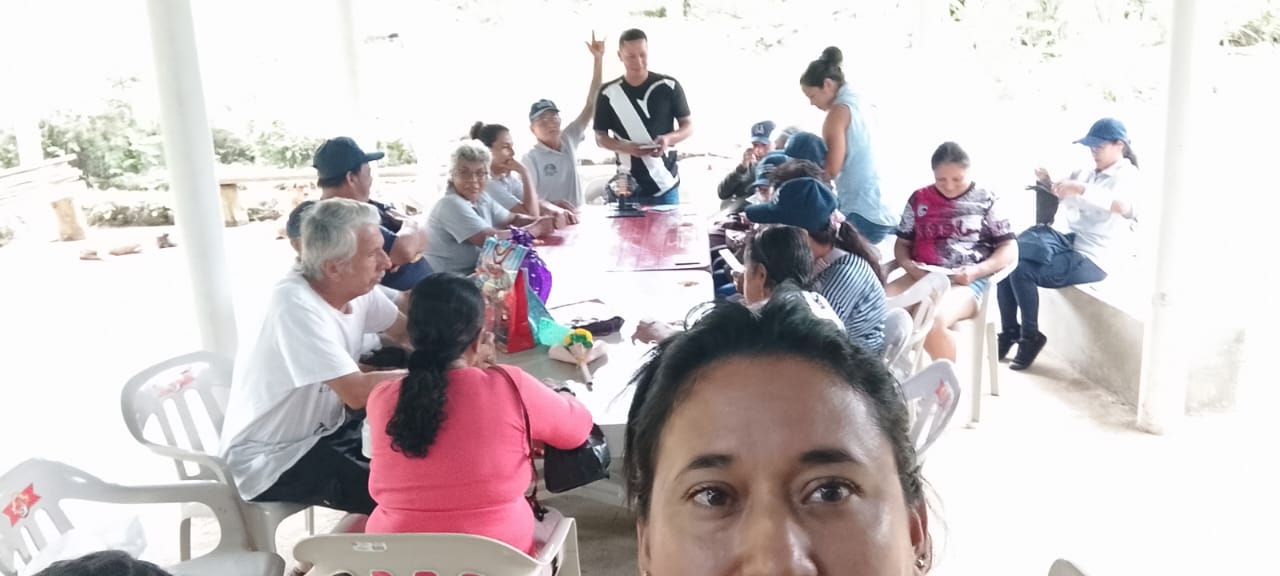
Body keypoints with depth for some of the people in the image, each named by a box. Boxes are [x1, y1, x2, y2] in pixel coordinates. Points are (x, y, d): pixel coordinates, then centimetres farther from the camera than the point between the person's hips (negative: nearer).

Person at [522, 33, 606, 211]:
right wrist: (552, 206, -33)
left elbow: (591, 104, 6)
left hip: (577, 217, 5)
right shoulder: (530, 158, -5)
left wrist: (598, 59, 2)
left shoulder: (569, 140, 8)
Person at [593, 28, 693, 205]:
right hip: (628, 188, 0)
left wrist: (668, 139, -16)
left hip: (666, 185, 0)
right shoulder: (608, 94, 1)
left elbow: (688, 127, 6)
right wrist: (625, 147, -15)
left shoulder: (669, 87, -1)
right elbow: (600, 137, 6)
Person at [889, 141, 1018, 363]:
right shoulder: (918, 199, 14)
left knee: (932, 321, -36)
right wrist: (908, 264, -6)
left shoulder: (985, 201, 7)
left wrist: (977, 270, -12)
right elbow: (902, 244, 18)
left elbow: (1010, 249, 5)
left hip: (967, 281, -3)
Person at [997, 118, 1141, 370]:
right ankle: (1009, 333, 0)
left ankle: (1031, 337, -6)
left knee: (1023, 271, -25)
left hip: (1093, 258, -8)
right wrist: (1046, 182, -2)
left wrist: (1081, 189, -39)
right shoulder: (1086, 172, 16)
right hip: (1069, 242, 8)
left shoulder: (1126, 175, -6)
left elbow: (1123, 205, -29)